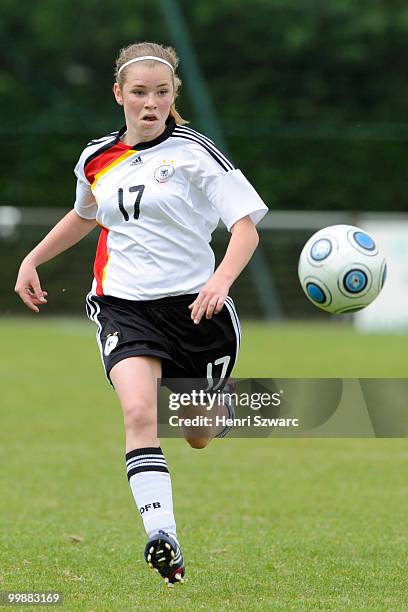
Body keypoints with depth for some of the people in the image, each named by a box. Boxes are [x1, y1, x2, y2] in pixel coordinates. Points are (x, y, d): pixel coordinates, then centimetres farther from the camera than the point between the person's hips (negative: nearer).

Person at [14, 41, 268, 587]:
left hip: (193, 305, -2)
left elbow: (246, 224, -13)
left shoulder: (194, 152, -7)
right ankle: (162, 539, -31)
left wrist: (221, 280, -30)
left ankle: (221, 394, 50)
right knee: (140, 412, -25)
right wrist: (32, 260, 26)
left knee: (199, 436, 12)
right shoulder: (97, 158, 8)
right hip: (122, 304, 2)